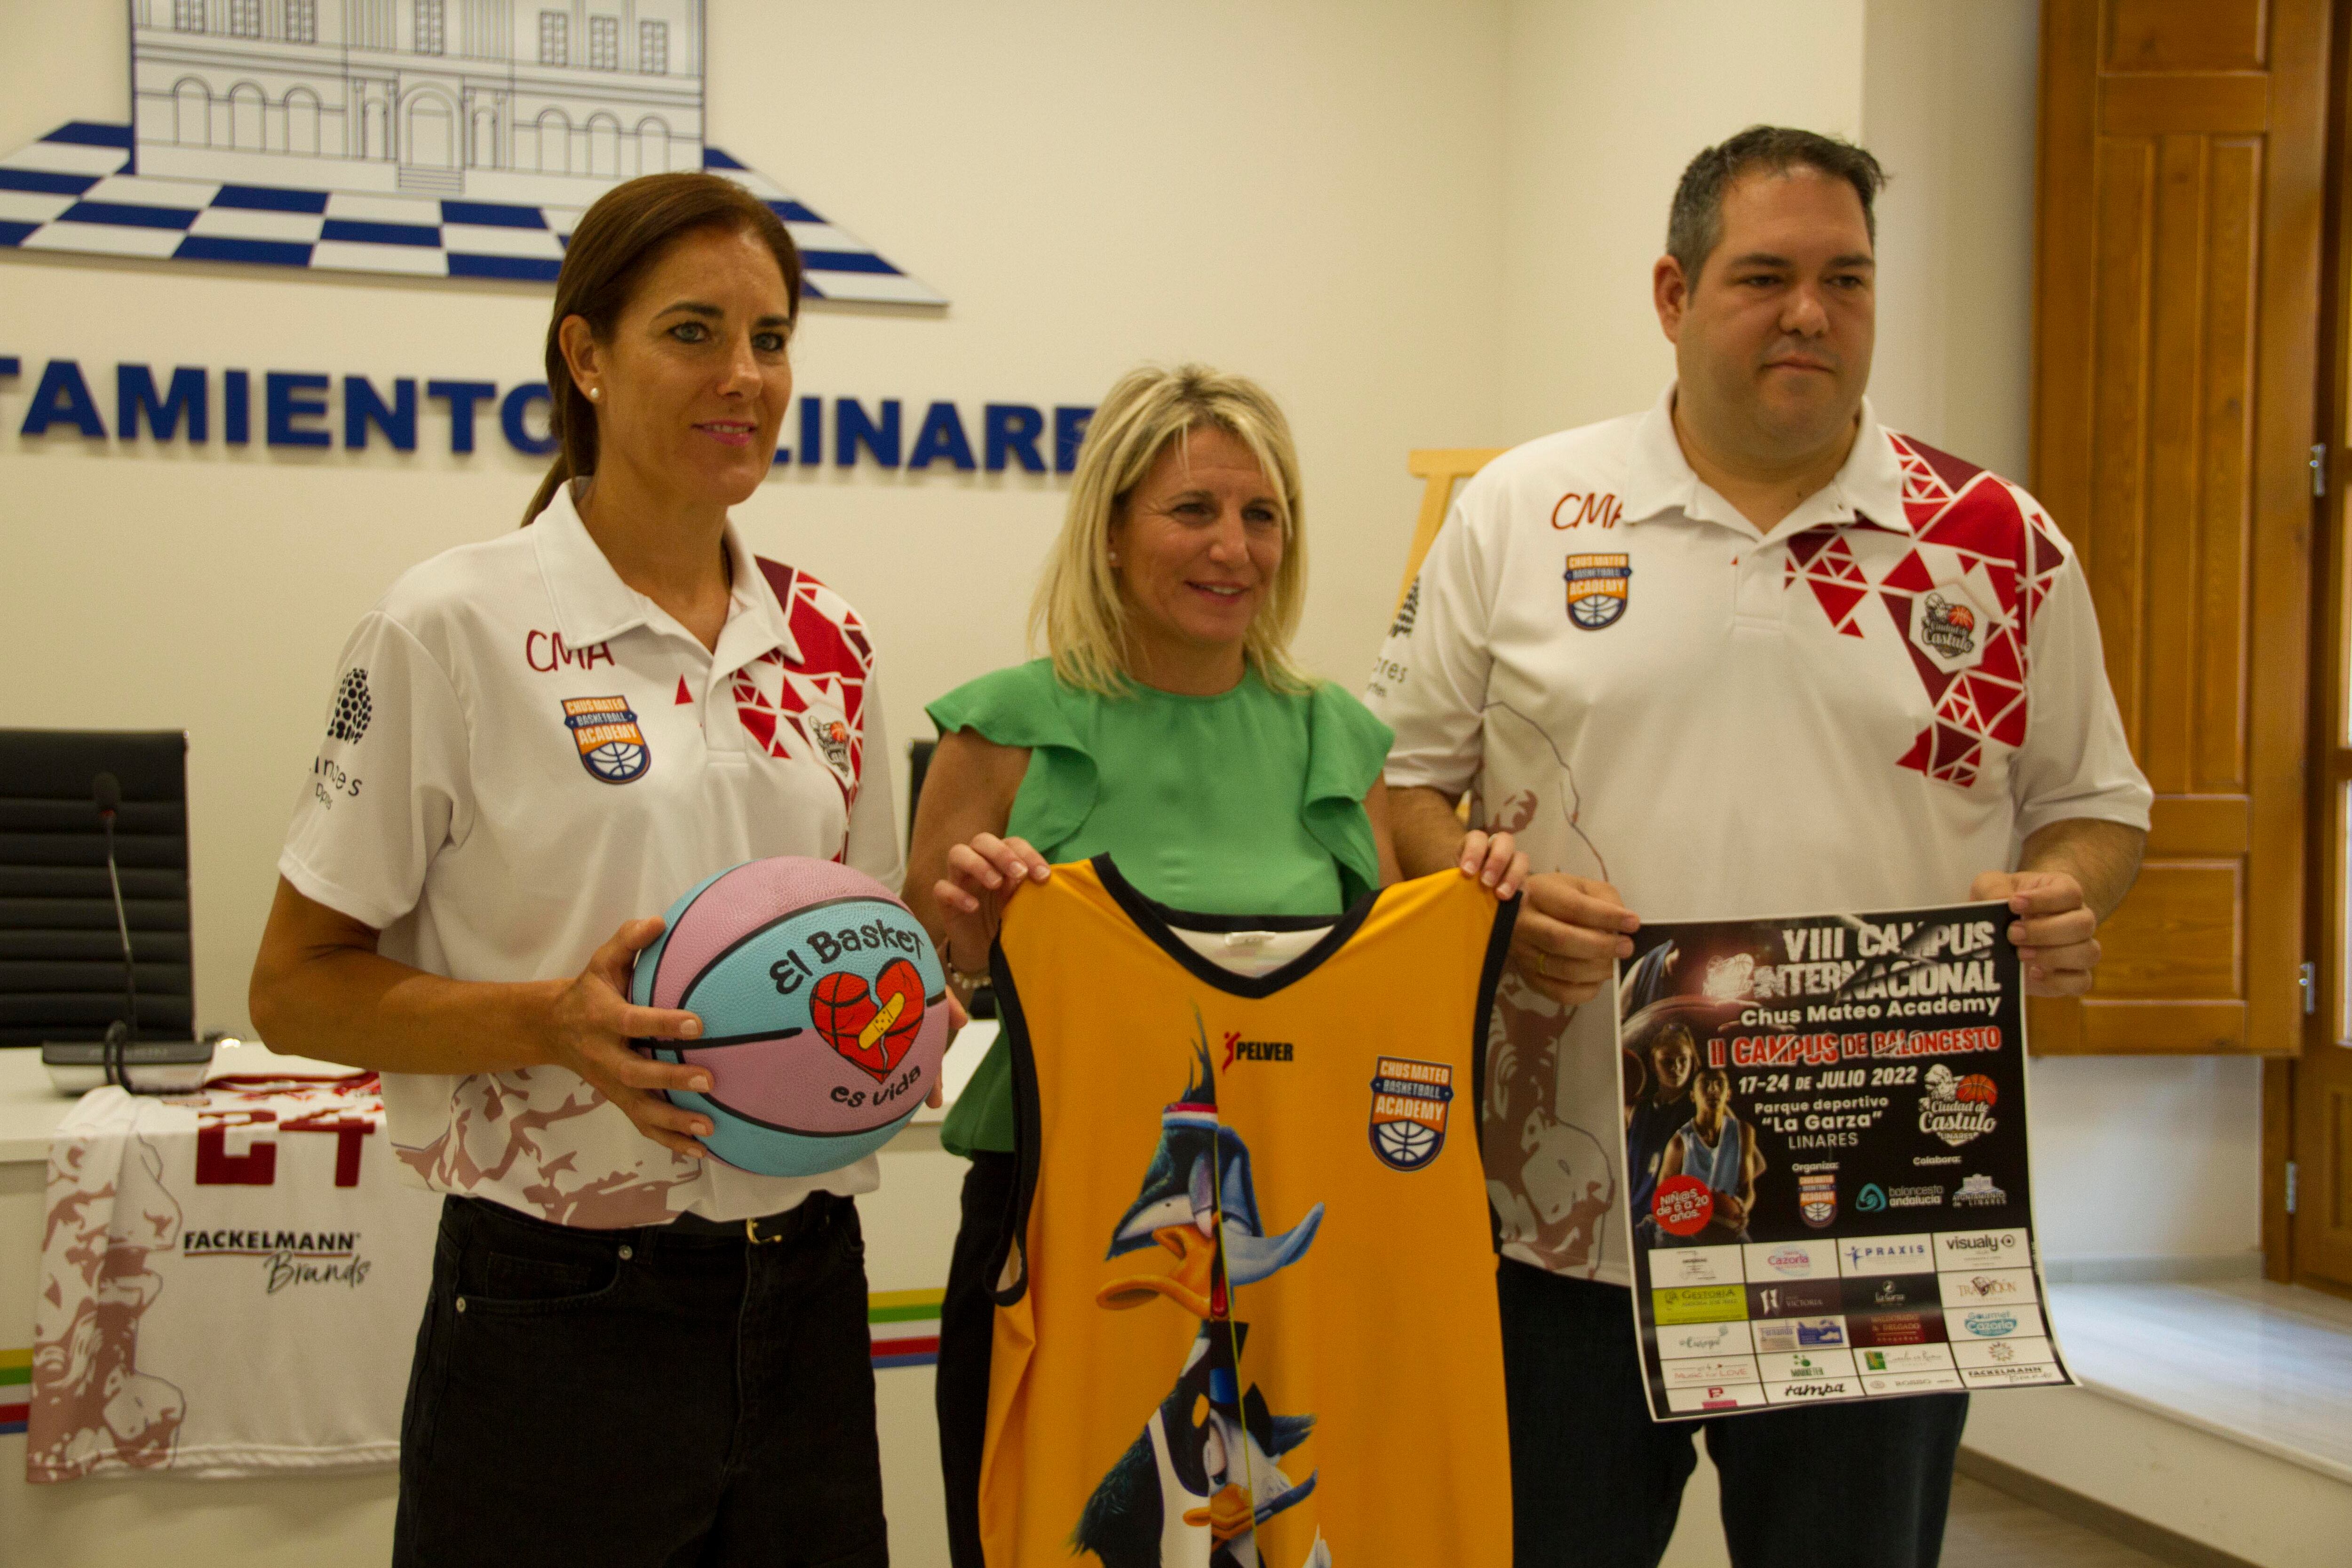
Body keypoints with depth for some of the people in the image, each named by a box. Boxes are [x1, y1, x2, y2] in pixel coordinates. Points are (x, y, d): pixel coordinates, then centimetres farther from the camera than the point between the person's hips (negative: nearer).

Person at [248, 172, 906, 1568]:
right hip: (562, 1317, -4)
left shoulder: (828, 642, 7)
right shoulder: (455, 627, -7)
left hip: (805, 1293, 5)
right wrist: (554, 1021, -21)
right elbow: (298, 989, -5)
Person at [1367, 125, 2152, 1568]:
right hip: (1565, 1218, 0)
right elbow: (1402, 775, 5)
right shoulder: (1520, 513, 1)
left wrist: (2063, 895, -11)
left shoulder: (2004, 547, 3)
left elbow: (2095, 802, 11)